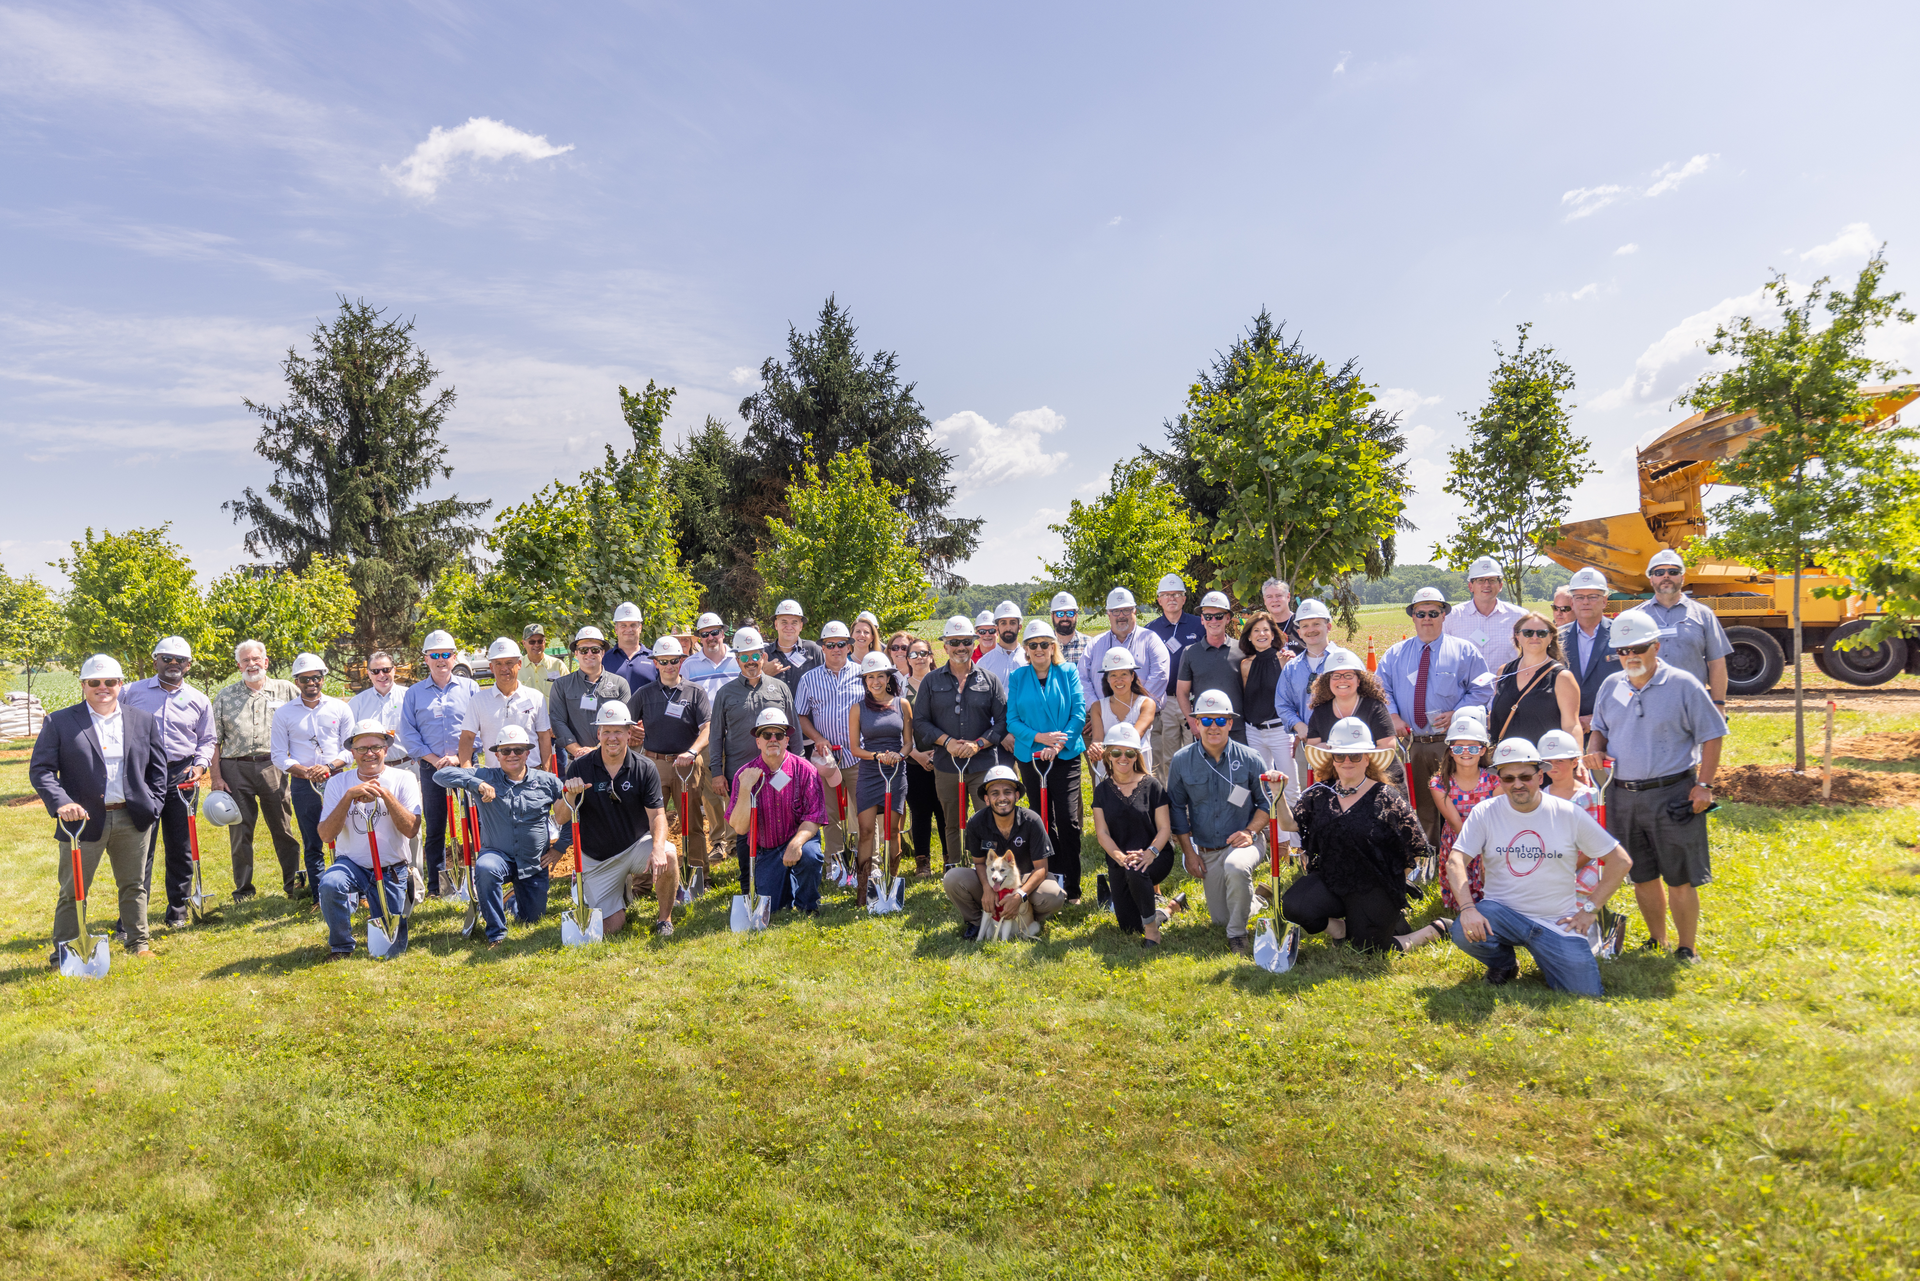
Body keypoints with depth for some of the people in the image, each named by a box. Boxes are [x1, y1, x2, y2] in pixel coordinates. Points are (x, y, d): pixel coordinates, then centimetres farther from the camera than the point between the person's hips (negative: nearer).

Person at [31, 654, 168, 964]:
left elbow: (157, 767, 13)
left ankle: (138, 942, 24)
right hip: (83, 819, -2)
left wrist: (153, 807, 4)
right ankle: (64, 954, 18)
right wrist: (61, 803, -19)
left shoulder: (144, 721, 8)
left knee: (133, 886, 12)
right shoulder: (58, 722, 0)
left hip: (131, 820, 2)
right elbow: (40, 769, -4)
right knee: (73, 891, 5)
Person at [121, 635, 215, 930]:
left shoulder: (199, 701, 11)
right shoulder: (131, 692, 7)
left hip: (180, 778, 2)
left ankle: (177, 911, 18)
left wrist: (199, 765, -1)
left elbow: (207, 740, 17)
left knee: (180, 847, 7)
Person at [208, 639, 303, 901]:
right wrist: (215, 775, 1)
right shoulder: (225, 697, 11)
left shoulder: (286, 690, 8)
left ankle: (293, 881, 14)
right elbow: (215, 739, 10)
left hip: (273, 767, -1)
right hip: (235, 769, 1)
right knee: (239, 830, 5)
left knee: (283, 827, 2)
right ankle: (243, 888, 15)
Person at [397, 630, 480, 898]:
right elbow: (408, 734, 6)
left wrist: (460, 757, -9)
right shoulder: (414, 693, 10)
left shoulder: (469, 688, 7)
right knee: (434, 827, 6)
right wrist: (434, 758, -6)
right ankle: (437, 883, 14)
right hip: (431, 768, 1)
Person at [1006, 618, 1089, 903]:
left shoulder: (1068, 674, 3)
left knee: (1068, 819, -9)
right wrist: (1040, 737, -13)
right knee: (1043, 821, 8)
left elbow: (1079, 712, -3)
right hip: (1030, 757, 2)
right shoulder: (1017, 678, 6)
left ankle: (1072, 887, -1)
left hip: (1066, 756, -2)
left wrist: (1059, 743, -16)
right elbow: (1012, 720, 2)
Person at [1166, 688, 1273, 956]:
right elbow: (1177, 808, 5)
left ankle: (1238, 933, -14)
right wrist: (1189, 852, 1)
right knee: (1220, 918, 8)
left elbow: (1266, 802, 4)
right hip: (1206, 850, 3)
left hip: (1243, 842, -3)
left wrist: (1250, 831, -13)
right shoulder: (1181, 761, -3)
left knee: (1235, 867, -38)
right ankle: (1258, 897, 41)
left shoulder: (1249, 758, -6)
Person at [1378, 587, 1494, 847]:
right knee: (1421, 808, 7)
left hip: (1451, 744, -2)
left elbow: (1482, 690, 4)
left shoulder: (1464, 651, 5)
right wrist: (1393, 716, -5)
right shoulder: (1396, 654, 12)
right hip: (1413, 744, 2)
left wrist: (1456, 714, -10)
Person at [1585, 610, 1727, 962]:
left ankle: (1687, 950, 16)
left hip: (1672, 794, -4)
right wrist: (1594, 751, -1)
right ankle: (1657, 942, 30)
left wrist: (1703, 785, -9)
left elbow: (1711, 736, -2)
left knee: (1680, 880, 1)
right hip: (1622, 795, 4)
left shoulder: (1683, 685, -4)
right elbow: (1600, 729, 21)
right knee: (1641, 876, 13)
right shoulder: (1611, 686, 9)